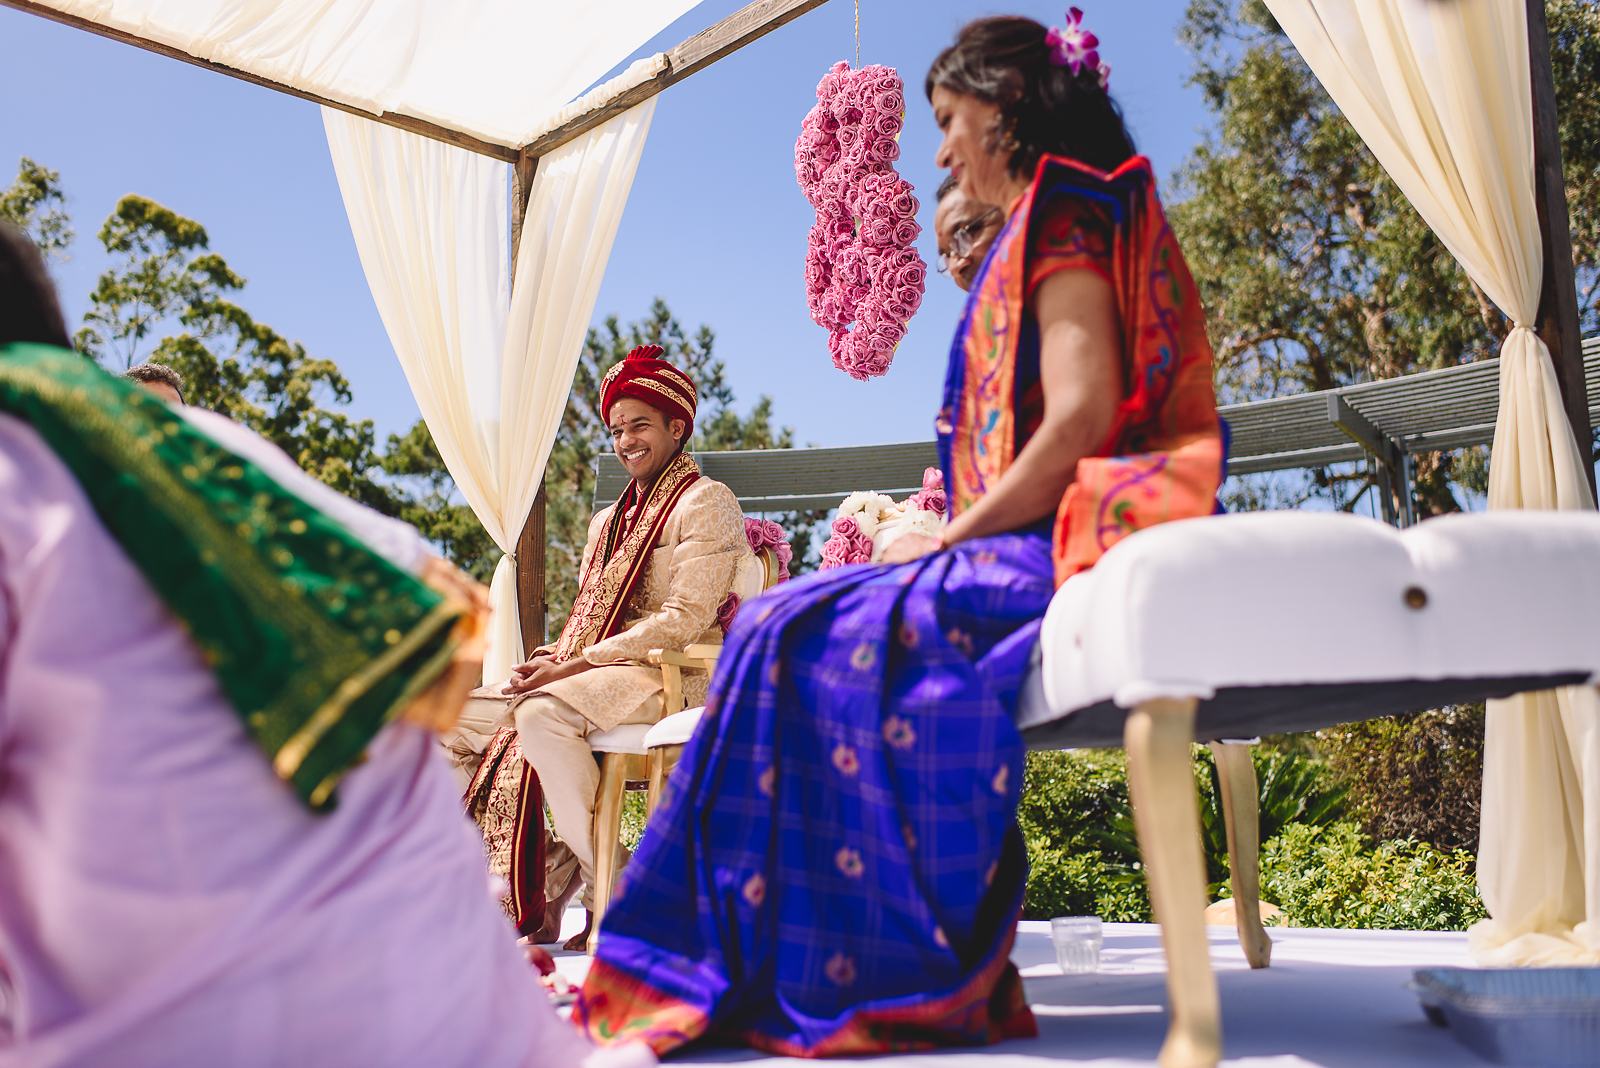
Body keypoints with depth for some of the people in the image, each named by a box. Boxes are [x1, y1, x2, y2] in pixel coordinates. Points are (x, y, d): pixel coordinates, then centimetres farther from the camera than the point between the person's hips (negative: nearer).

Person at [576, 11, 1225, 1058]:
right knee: (787, 629, -2)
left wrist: (948, 540, -13)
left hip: (1072, 544, -10)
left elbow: (1084, 414, -18)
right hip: (1043, 548, 10)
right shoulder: (1056, 226, 25)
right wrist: (946, 539, 11)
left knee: (804, 638, -21)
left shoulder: (1065, 214, -4)